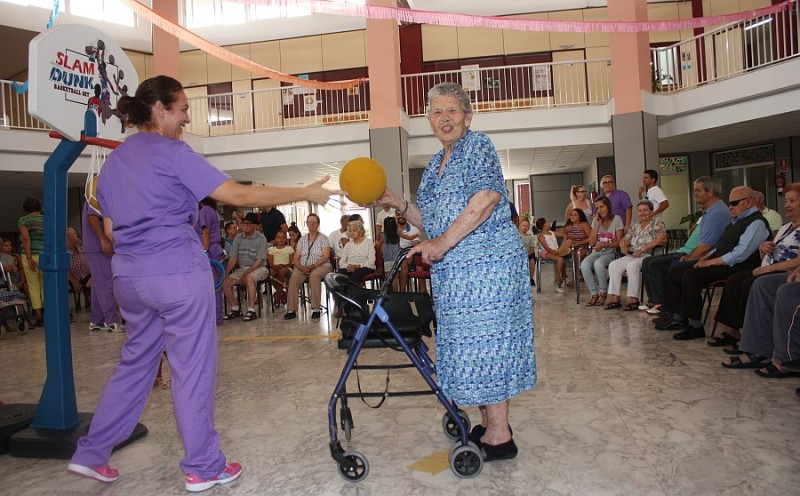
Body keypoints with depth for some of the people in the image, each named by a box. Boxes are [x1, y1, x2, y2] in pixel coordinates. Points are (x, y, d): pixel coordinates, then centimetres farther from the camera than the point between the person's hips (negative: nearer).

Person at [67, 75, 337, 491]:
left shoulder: (113, 161, 15)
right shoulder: (172, 153, -9)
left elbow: (110, 230, 16)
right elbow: (239, 195, -15)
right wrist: (305, 193, -12)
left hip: (129, 277, 8)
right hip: (178, 273, -8)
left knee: (135, 363, 20)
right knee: (192, 369, 2)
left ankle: (90, 454, 28)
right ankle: (203, 468, 13)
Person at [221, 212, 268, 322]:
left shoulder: (261, 238, -9)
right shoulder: (238, 238, 7)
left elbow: (259, 260, -15)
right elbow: (233, 258, 5)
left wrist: (246, 274, -22)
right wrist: (226, 273, -8)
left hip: (258, 268, -6)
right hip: (242, 268, 6)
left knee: (249, 279, -37)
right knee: (225, 282, -12)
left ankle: (251, 310, -30)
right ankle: (235, 309, 4)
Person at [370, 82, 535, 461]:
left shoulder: (478, 146, -4)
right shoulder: (434, 166, 20)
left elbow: (488, 195, -20)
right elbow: (431, 220, 22)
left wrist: (444, 241, -25)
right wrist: (398, 204, 6)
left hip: (487, 263, -8)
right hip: (453, 271, 8)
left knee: (485, 341, -5)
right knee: (471, 342, 12)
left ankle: (500, 436, 7)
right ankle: (489, 423, 25)